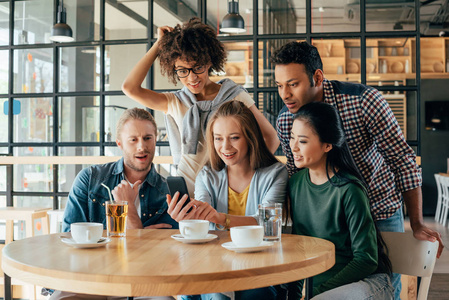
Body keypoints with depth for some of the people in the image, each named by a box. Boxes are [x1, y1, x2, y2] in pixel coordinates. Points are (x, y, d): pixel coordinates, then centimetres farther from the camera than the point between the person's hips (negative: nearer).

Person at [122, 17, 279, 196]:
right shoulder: (175, 103, 10)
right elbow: (130, 88, -1)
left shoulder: (235, 97, 4)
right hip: (186, 192, 1)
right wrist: (159, 45, 5)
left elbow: (271, 138, 6)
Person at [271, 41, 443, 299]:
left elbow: (403, 161, -17)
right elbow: (298, 175, 4)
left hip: (380, 211, -2)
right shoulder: (285, 122, -11)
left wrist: (417, 224, -17)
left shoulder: (364, 101, -23)